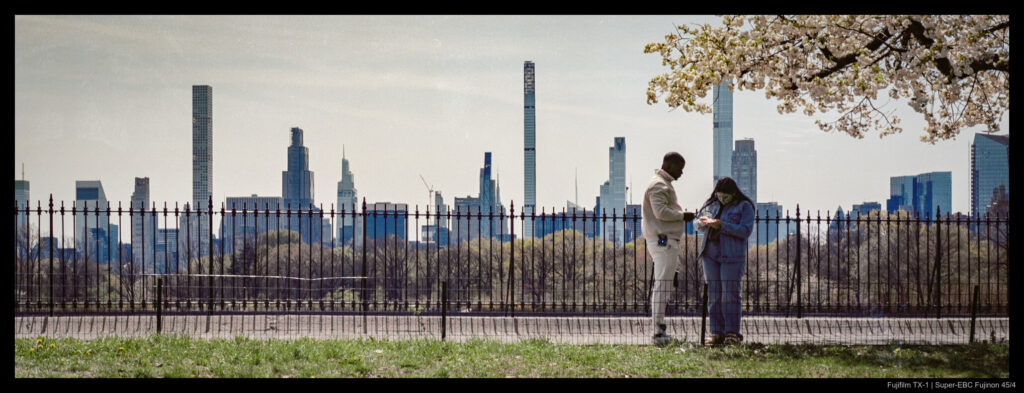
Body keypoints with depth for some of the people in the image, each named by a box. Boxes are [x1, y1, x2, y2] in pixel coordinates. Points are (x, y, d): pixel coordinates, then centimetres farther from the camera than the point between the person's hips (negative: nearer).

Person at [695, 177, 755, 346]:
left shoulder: (744, 206, -3)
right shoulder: (711, 204, 13)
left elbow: (746, 230, -13)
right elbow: (697, 225, 15)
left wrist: (722, 225, -22)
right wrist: (703, 222, -9)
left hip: (731, 255, -5)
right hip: (710, 254, 5)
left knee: (729, 294, -9)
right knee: (714, 294, 2)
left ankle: (732, 334, -5)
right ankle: (717, 334, 4)